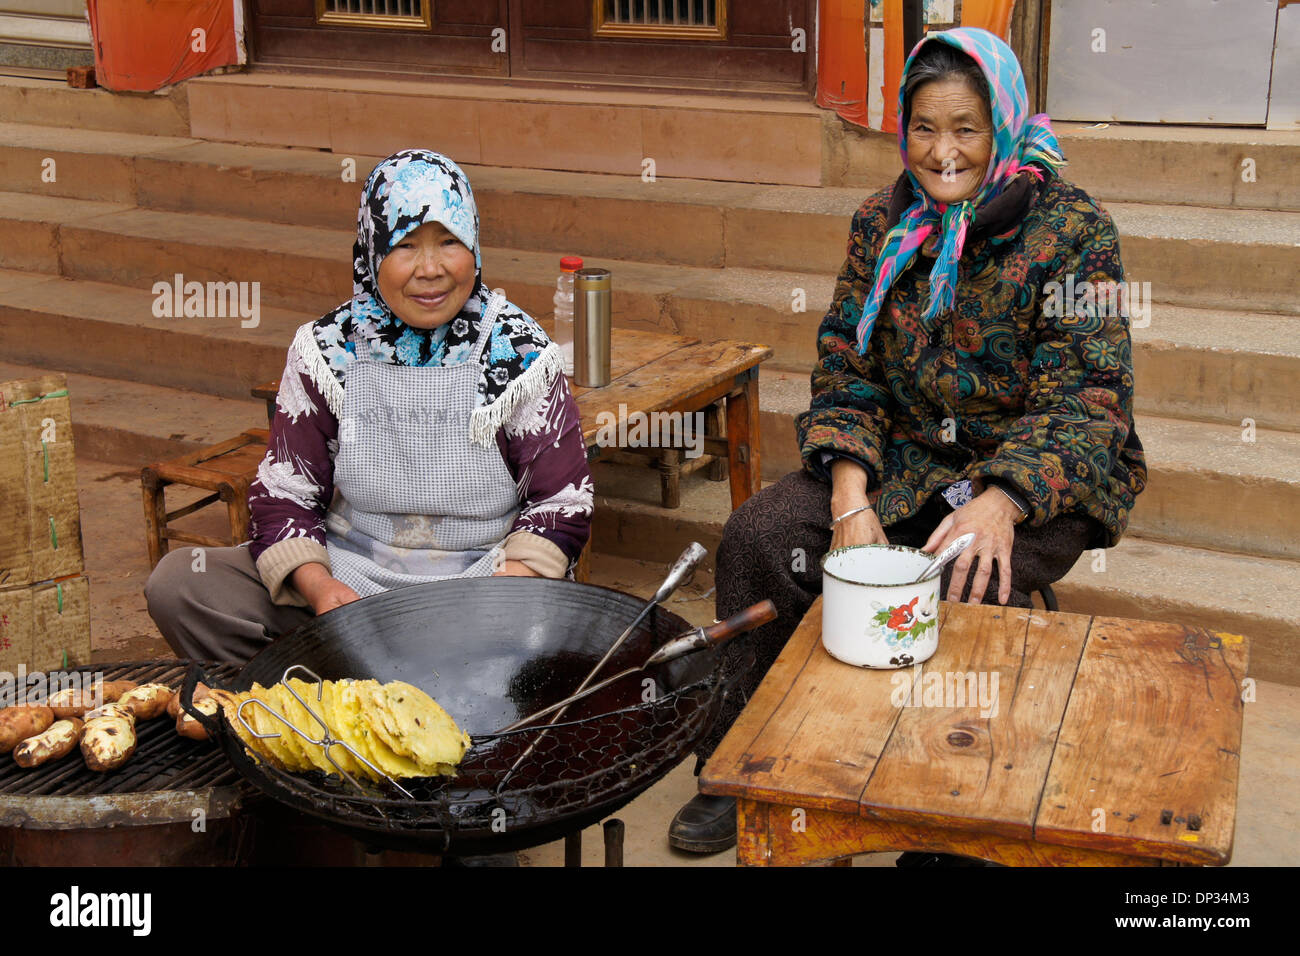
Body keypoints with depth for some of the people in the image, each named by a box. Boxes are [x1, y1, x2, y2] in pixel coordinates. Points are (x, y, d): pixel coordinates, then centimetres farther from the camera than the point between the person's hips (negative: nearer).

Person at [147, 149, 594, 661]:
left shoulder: (521, 355, -3)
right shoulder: (326, 350, 1)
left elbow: (561, 505, -1)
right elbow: (282, 494, 5)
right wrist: (317, 585, -15)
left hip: (484, 576, -2)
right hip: (346, 575, 2)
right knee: (177, 583, -15)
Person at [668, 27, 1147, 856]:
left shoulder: (1073, 230, -11)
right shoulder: (882, 225, 4)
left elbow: (1085, 398, -16)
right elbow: (846, 369, 3)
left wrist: (999, 502, -33)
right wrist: (849, 496, -15)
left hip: (1041, 477, -4)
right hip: (907, 460, 5)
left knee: (967, 587, -33)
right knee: (758, 538, -15)